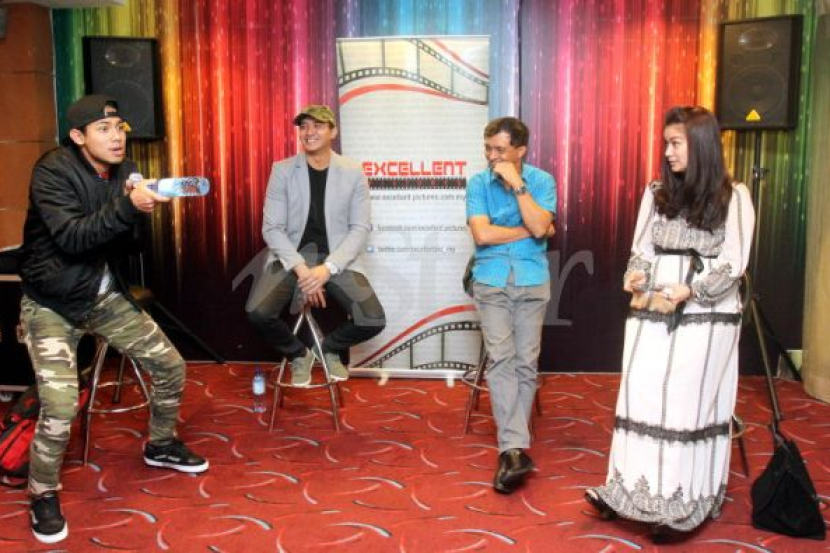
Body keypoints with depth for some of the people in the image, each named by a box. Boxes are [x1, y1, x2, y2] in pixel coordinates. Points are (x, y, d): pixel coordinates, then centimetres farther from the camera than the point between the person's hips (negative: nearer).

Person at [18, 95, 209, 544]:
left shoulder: (125, 171, 1)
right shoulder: (53, 170, -18)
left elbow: (125, 238, 6)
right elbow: (71, 238, -30)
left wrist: (142, 203, -14)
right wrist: (129, 206, -42)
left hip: (105, 296, 6)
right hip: (51, 303, -6)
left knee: (170, 366, 5)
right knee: (61, 406, -19)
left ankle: (160, 445, 32)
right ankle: (43, 494, 8)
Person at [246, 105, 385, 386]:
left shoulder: (353, 173, 1)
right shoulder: (282, 170, 0)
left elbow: (360, 229, -4)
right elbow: (272, 228, -5)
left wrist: (328, 268, -19)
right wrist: (301, 269, -20)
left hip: (338, 259, 0)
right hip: (292, 257, 0)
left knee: (373, 321, -21)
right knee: (257, 312, -26)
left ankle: (330, 348, 15)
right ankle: (299, 354, 7)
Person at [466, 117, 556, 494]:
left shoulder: (541, 181, 1)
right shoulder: (478, 183, 1)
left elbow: (540, 227, -14)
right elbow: (481, 234, -10)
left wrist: (517, 184, -14)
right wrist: (528, 231, -6)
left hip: (532, 281, 1)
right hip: (491, 281, -1)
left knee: (526, 363, 1)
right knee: (502, 359, -12)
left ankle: (511, 446, 12)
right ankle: (515, 450, -16)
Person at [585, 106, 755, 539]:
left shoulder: (733, 197, 0)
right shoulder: (657, 192, 11)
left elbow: (733, 263, -5)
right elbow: (642, 249, 10)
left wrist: (688, 291, -17)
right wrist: (636, 279, -10)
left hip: (706, 315, -3)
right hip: (651, 312, 4)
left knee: (689, 402, -3)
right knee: (642, 397, 0)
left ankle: (681, 504, 4)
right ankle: (630, 491, 6)